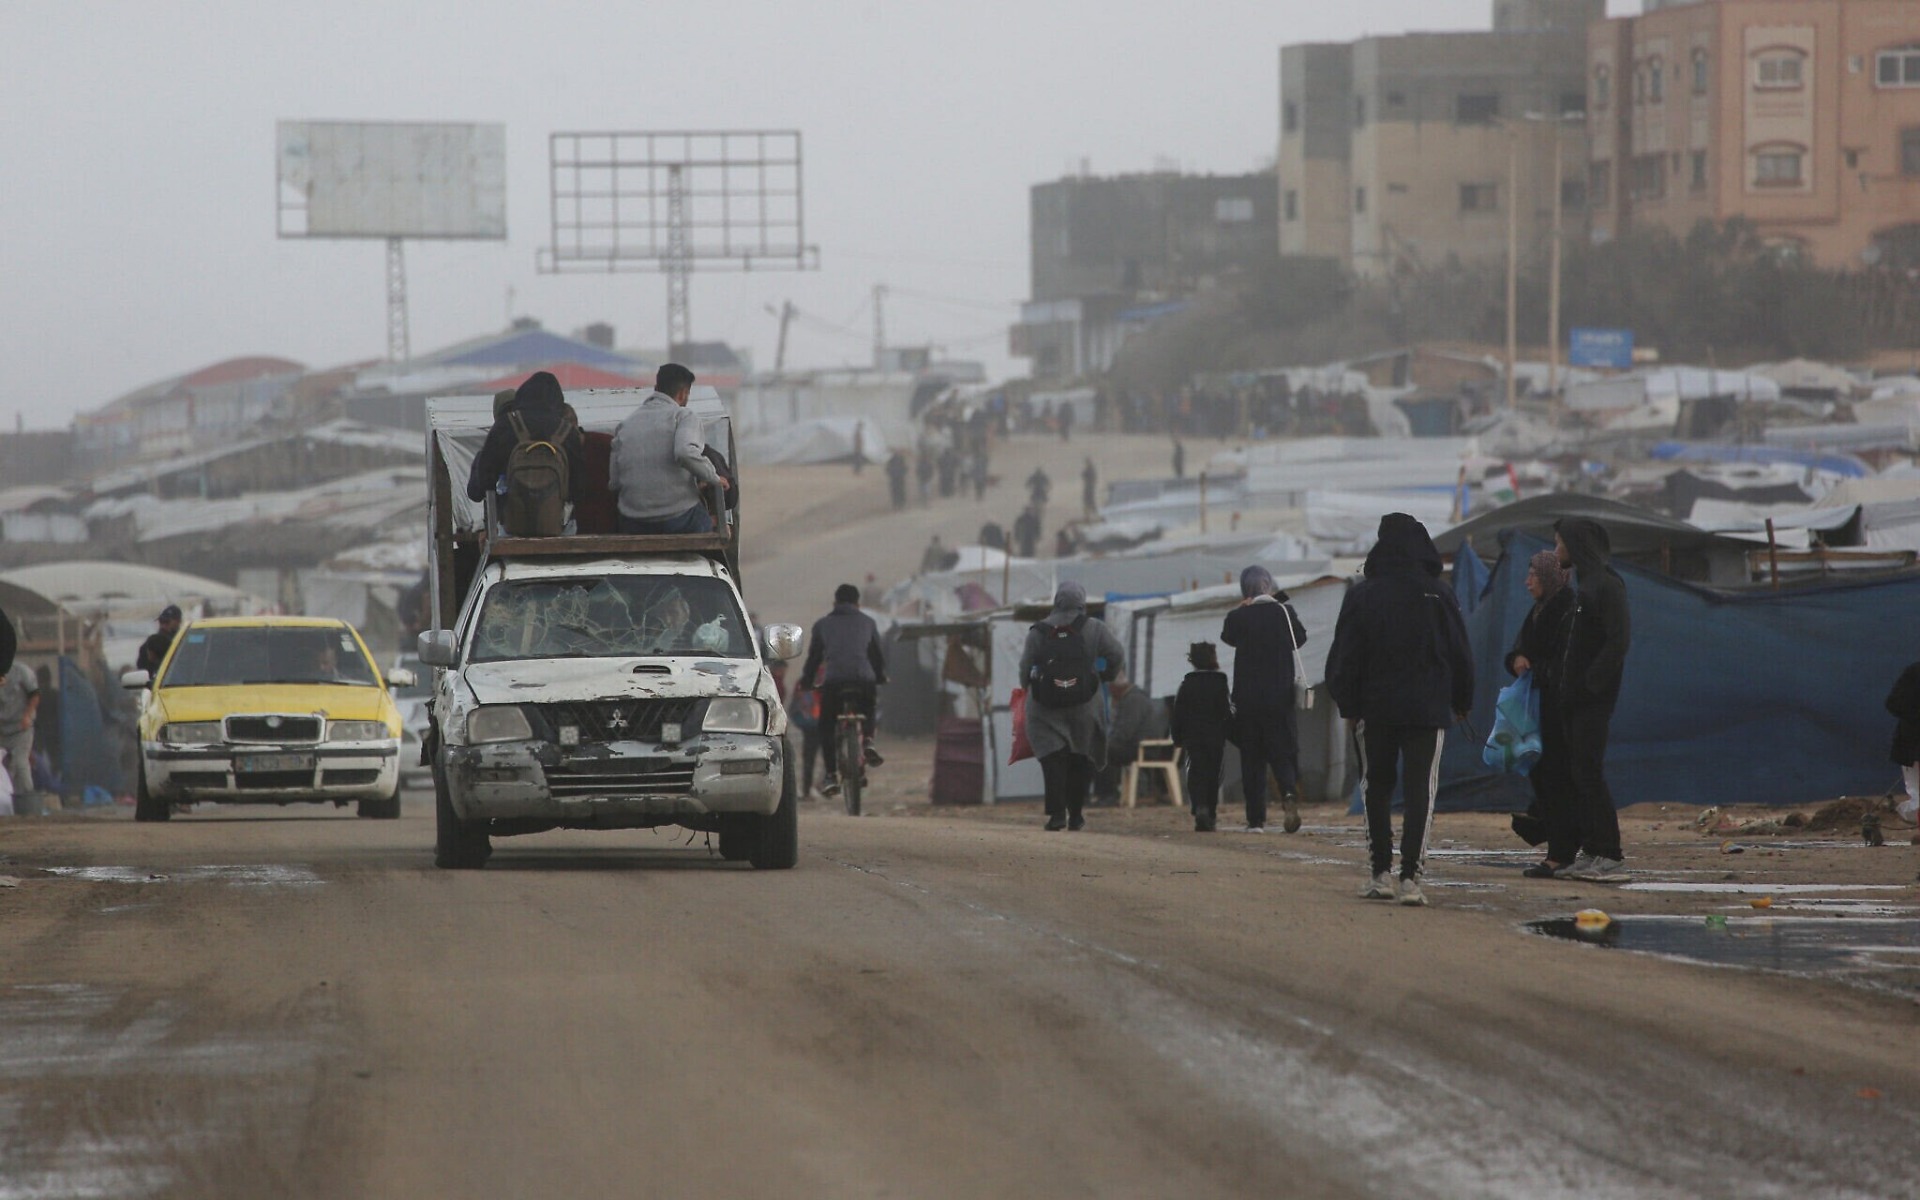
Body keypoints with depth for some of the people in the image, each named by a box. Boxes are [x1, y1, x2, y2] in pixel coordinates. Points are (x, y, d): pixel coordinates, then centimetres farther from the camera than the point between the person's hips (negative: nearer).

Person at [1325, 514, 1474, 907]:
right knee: (1421, 791, -1)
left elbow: (1345, 656, -2)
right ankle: (1411, 877, -10)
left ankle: (1381, 872, 12)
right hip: (1428, 709, -1)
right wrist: (1461, 701, 15)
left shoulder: (1362, 596, -4)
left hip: (1375, 709, 1)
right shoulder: (1439, 595, -3)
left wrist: (1347, 704, 7)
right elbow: (1461, 655, 3)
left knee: (1377, 788, 14)